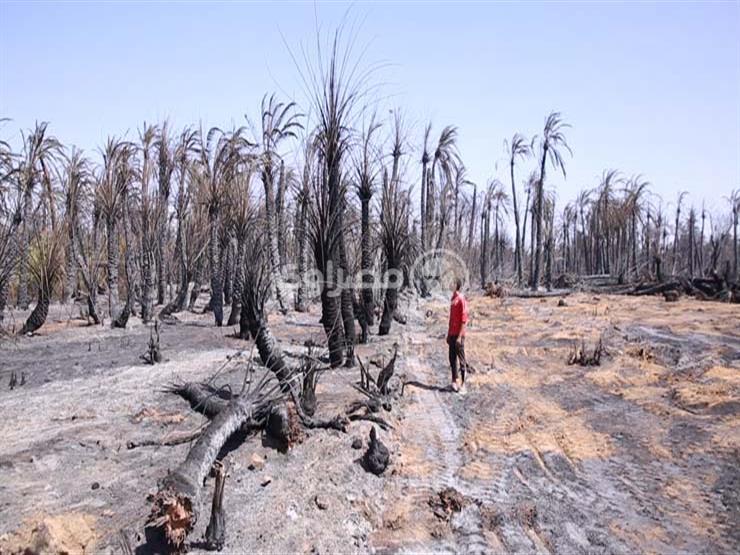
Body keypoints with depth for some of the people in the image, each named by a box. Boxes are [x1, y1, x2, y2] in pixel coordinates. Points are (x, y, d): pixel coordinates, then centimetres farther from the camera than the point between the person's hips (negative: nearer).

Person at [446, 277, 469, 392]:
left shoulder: (461, 299, -13)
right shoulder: (453, 299, 13)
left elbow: (464, 319, -16)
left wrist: (459, 336, -18)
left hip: (458, 335, -8)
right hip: (452, 334, 8)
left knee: (461, 358, -1)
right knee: (452, 358, 11)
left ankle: (463, 382, 6)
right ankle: (454, 381, 20)